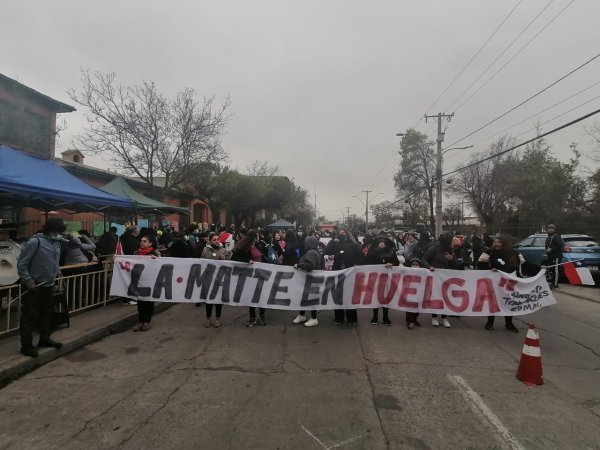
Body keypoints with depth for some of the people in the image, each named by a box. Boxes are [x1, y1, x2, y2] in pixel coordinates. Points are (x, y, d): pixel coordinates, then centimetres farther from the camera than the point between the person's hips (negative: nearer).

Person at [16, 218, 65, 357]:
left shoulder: (57, 242, 4)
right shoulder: (35, 242, -20)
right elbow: (21, 264, -17)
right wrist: (28, 281, -19)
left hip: (49, 285, 8)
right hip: (33, 286, -8)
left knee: (46, 313, 19)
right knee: (29, 316, 2)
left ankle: (44, 338, 34)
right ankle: (26, 346, 12)